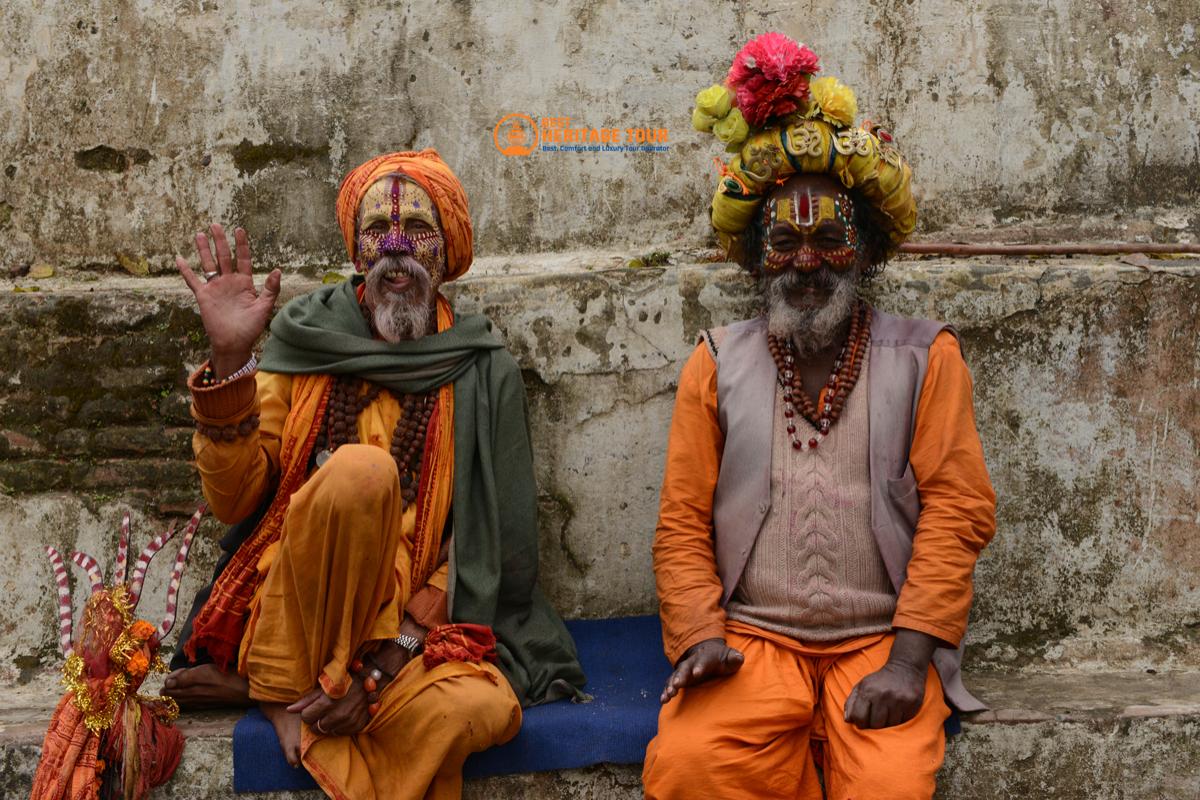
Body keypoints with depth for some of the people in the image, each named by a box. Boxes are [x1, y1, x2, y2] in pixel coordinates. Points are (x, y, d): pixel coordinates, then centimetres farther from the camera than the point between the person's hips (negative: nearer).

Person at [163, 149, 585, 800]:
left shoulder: (484, 375, 5)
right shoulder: (305, 337, 6)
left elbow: (483, 548, -1)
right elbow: (236, 501, -1)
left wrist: (391, 659, -15)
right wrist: (230, 360, -15)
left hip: (416, 622, 2)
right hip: (286, 614, -1)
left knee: (483, 708, -33)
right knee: (361, 469, -30)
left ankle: (258, 691, -10)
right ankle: (282, 685, -12)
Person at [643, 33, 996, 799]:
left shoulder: (924, 357, 9)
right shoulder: (719, 363, 13)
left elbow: (956, 511, 0)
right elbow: (683, 524, 7)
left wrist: (909, 657, -11)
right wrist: (701, 637, -9)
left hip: (881, 643, -1)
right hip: (751, 642, 1)